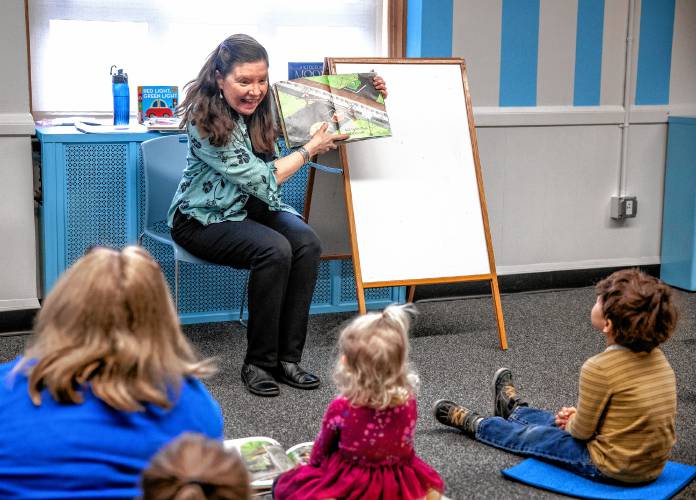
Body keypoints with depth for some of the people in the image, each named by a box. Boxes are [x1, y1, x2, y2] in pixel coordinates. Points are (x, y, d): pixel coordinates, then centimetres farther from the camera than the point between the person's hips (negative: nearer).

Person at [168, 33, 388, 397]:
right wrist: (311, 149, -14)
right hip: (205, 218, -6)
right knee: (274, 250, -32)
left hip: (254, 207, 6)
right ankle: (258, 363, -19)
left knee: (307, 244, -23)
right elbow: (260, 179, -19)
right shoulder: (204, 122, -23)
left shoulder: (267, 104, -4)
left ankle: (287, 357, -17)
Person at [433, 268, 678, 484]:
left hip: (611, 469, -6)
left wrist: (570, 424, 8)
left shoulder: (599, 368, -26)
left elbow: (582, 431, -14)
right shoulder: (657, 357, -4)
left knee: (527, 435, 17)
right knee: (562, 422, 30)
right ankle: (514, 410, 59)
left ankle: (474, 424, 43)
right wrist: (577, 416, 11)